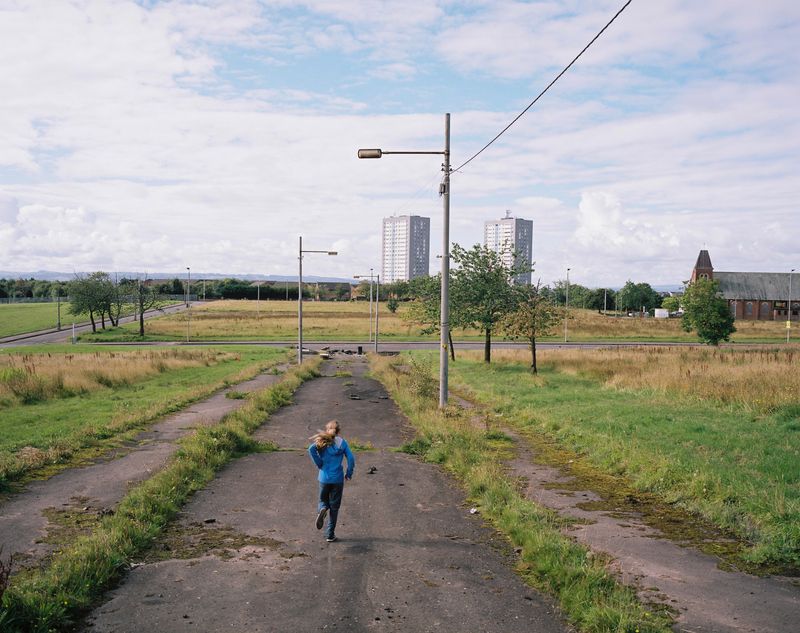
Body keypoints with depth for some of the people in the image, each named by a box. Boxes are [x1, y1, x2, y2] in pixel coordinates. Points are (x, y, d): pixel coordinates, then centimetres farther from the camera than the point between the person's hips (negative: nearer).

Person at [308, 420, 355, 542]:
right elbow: (351, 458, -9)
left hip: (324, 478, 1)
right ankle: (330, 534, 9)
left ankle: (322, 509, -15)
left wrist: (319, 464, -8)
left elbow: (311, 449, -18)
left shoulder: (322, 441, 1)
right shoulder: (342, 442, -1)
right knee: (334, 507, 10)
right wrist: (349, 473, 4)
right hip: (338, 479, -1)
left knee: (323, 500, 21)